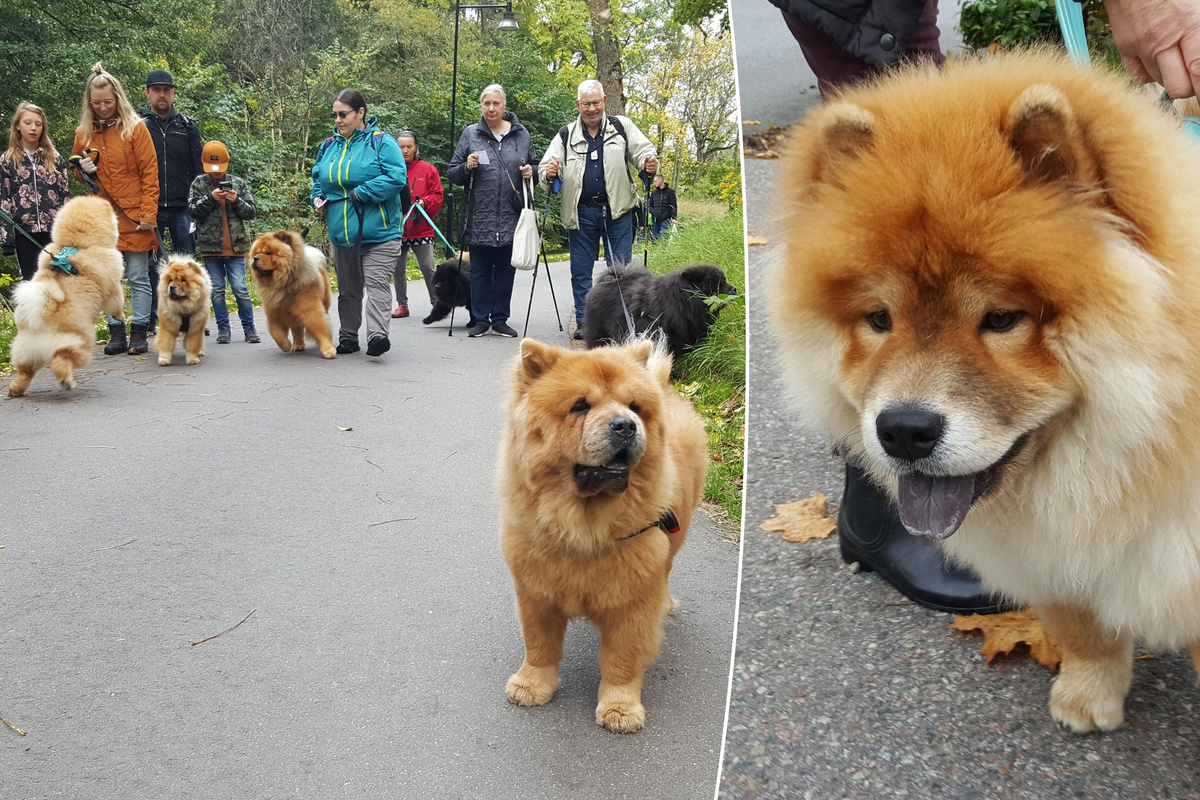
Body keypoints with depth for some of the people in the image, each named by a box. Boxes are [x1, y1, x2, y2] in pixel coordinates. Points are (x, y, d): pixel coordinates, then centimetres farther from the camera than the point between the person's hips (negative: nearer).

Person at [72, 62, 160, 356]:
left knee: (139, 278, 1)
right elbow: (77, 168, 24)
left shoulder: (135, 127, -3)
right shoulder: (83, 132, 9)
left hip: (133, 217, -4)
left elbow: (150, 173, -5)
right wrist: (84, 170, -1)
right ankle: (116, 332, 12)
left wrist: (148, 214, -11)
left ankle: (139, 332, 7)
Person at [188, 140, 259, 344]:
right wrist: (210, 198, -15)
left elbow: (251, 212, 7)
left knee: (240, 289, -4)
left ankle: (249, 328, 7)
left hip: (236, 246, -1)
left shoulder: (239, 184, 7)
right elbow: (192, 209, -1)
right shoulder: (199, 184, 6)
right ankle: (223, 329, 13)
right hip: (210, 247, 1)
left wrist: (237, 201, -11)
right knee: (217, 290, 6)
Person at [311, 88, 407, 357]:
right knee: (348, 287, 13)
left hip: (378, 231, -6)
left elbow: (397, 177, -18)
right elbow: (318, 178, 25)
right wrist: (317, 198, 3)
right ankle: (348, 337, 22)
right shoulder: (329, 146, 12)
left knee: (376, 283, -13)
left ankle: (377, 334, -20)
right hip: (342, 232, 6)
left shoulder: (381, 142, -7)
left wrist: (359, 194, -18)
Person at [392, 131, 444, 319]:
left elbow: (437, 195, 3)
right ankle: (402, 305, 20)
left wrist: (425, 202, -14)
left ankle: (436, 302, 10)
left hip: (421, 229, -2)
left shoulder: (427, 169, 3)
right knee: (398, 269, 8)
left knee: (427, 268, -4)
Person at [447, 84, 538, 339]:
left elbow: (534, 164, 20)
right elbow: (452, 174, 7)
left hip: (510, 218, 1)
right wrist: (466, 167, -13)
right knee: (480, 271, 4)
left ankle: (500, 318, 17)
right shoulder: (470, 134, 6)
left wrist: (531, 171, -2)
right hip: (479, 218, -1)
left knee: (506, 271, 7)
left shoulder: (521, 134, 9)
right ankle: (481, 319, 13)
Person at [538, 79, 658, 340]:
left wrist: (649, 163, -18)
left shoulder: (622, 126, 5)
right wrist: (549, 173, -17)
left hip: (617, 210, -1)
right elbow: (546, 167, 7)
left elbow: (642, 150, 5)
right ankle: (583, 322, 16)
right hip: (581, 212, 1)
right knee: (580, 269, 6)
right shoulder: (566, 135, 8)